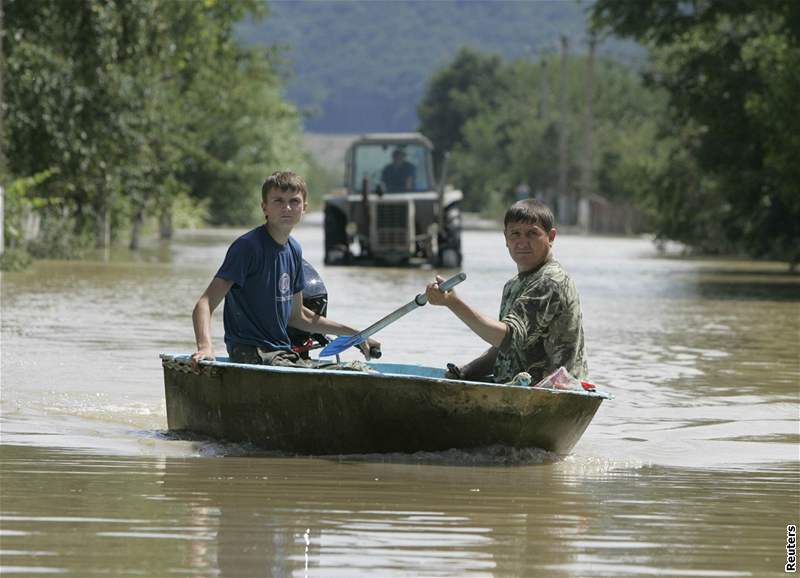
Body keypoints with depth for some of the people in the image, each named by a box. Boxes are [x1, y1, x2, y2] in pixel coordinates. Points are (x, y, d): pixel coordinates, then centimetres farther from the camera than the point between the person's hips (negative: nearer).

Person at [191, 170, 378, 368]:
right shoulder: (248, 246, -13)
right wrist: (205, 347, -39)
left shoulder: (293, 250, 12)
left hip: (283, 354, 8)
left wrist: (355, 335, 27)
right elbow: (205, 304, -20)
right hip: (250, 354, -8)